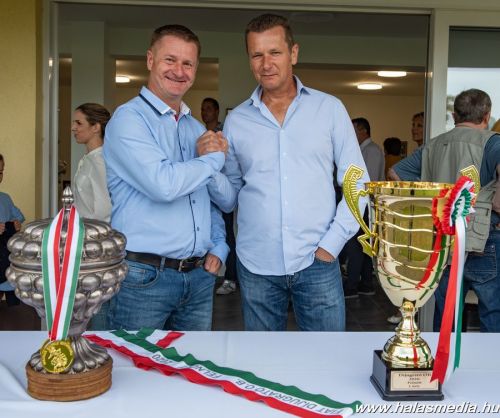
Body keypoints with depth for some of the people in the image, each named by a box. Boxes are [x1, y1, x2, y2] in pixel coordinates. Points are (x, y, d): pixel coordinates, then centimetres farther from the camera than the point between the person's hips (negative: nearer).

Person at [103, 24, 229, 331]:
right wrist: (215, 158, -8)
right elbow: (162, 184, -23)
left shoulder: (197, 128, 16)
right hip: (144, 276, -6)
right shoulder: (129, 118, -8)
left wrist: (219, 248, 8)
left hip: (200, 276, 7)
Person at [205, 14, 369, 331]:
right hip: (256, 267, 1)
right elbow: (229, 199, 8)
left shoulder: (330, 109, 3)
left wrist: (332, 242, -5)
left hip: (317, 262, -1)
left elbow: (357, 184, 4)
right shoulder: (236, 121, 6)